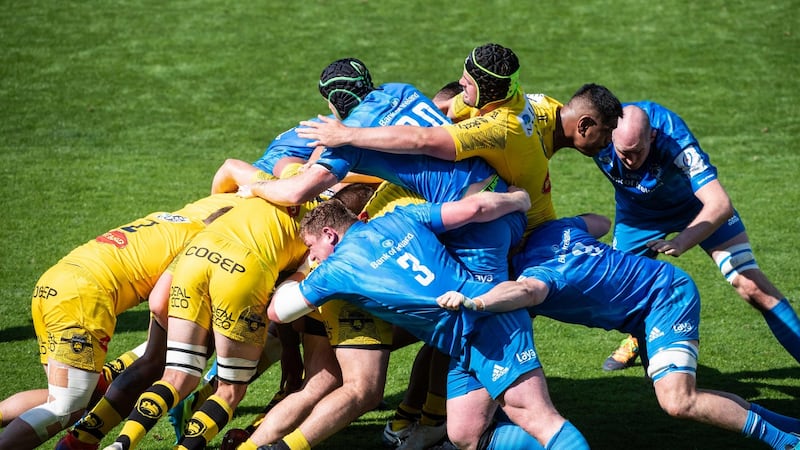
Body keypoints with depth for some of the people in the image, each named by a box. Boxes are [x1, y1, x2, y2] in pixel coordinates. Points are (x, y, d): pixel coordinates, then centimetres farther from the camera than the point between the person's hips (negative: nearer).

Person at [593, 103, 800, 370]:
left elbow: (720, 205, -47)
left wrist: (680, 243, -60)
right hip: (637, 211, 3)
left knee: (752, 288, -12)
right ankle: (640, 339, 35)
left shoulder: (676, 141, -42)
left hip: (695, 204, -3)